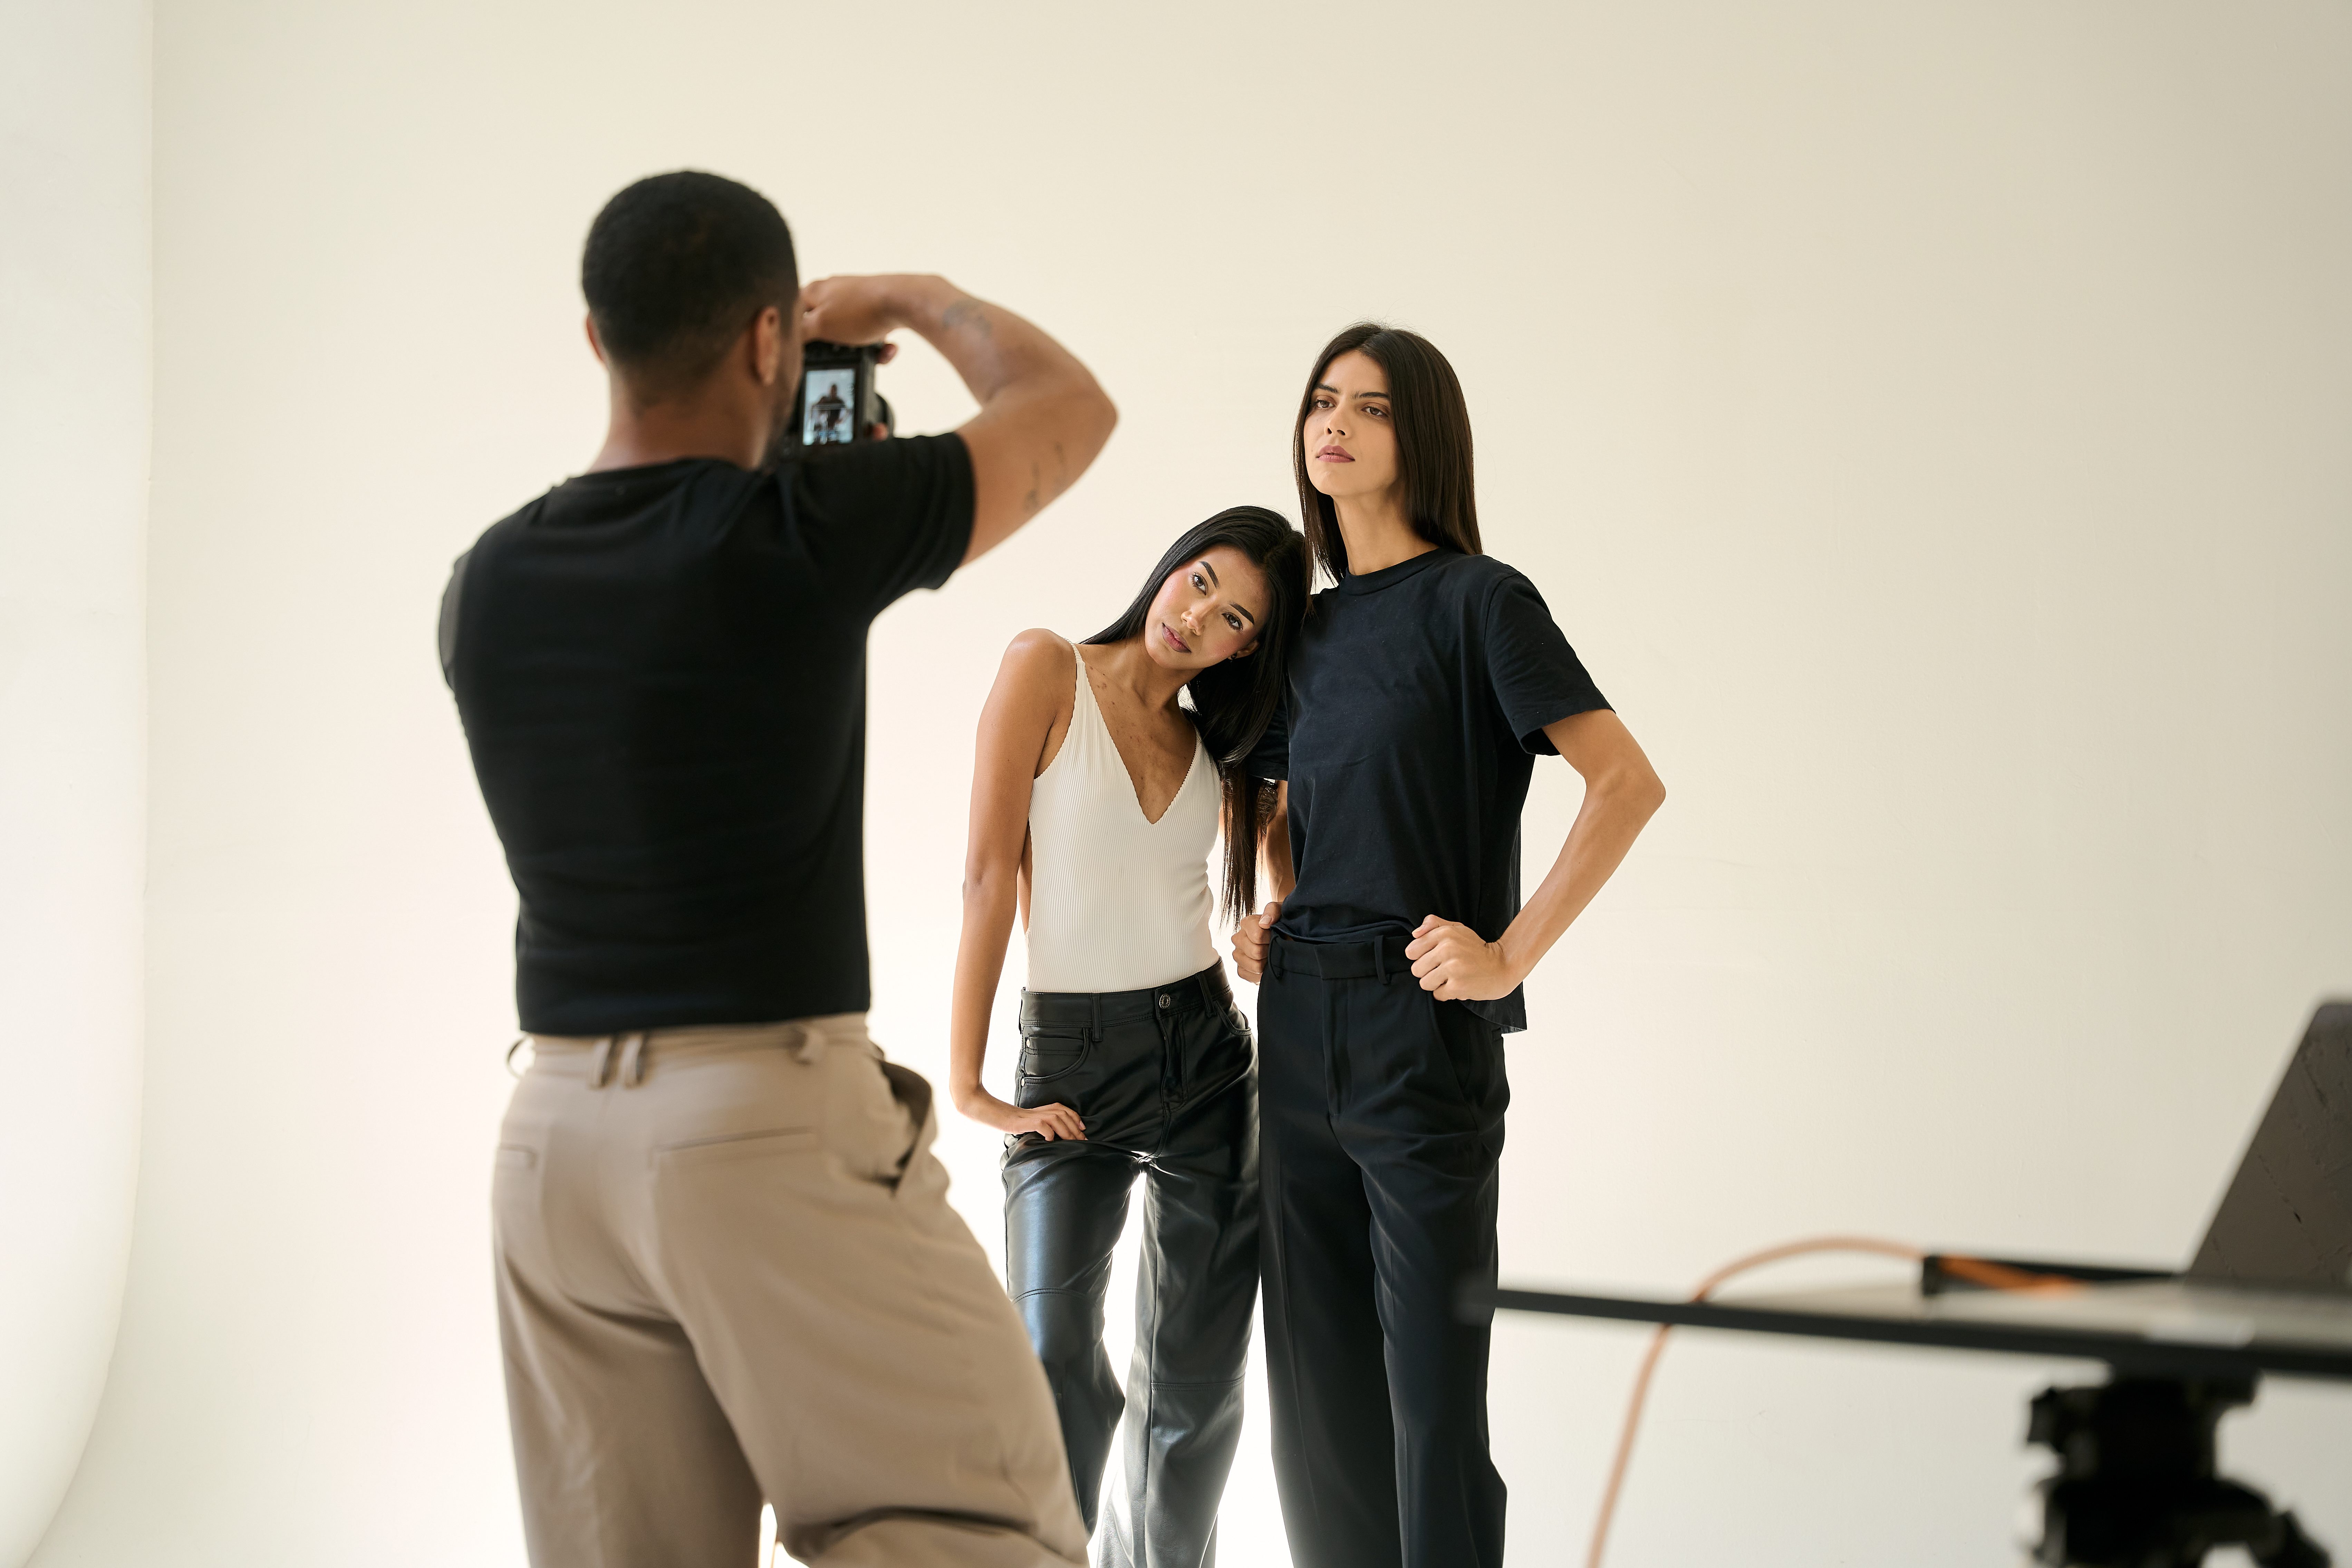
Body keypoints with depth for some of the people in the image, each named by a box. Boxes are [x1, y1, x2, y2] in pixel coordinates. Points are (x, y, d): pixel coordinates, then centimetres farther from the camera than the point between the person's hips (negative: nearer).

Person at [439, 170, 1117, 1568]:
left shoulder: (487, 584, 6)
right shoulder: (808, 535, -11)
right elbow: (1069, 407, 5)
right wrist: (915, 299, 22)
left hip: (559, 1128, 7)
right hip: (775, 1124, -6)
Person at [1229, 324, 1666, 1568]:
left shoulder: (1476, 599, -6)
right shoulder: (1308, 626, 14)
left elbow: (1628, 781, -15)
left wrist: (1511, 955, -17)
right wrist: (1278, 915, 12)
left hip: (1422, 1028, -7)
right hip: (1297, 1030, 7)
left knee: (1431, 1390, -4)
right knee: (1315, 1380, 9)